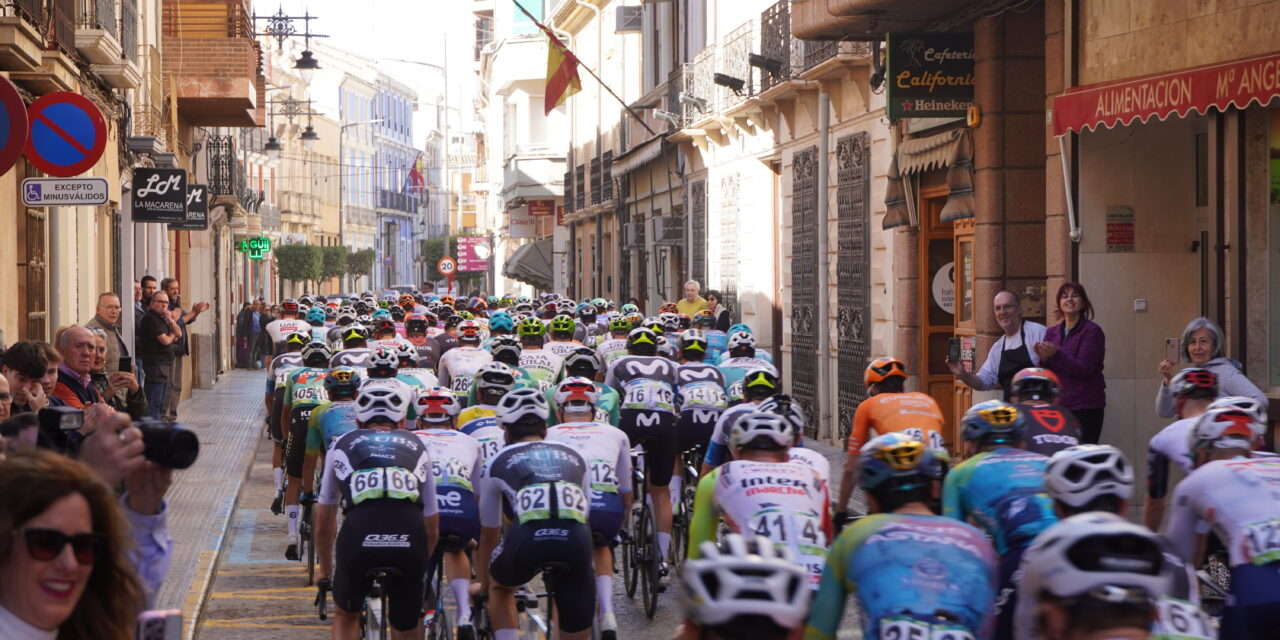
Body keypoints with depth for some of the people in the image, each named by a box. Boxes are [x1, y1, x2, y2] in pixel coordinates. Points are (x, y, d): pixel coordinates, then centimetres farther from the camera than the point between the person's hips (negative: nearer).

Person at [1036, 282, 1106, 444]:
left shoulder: (1092, 331, -3)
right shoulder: (1051, 333, 13)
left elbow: (1084, 369, -12)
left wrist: (1055, 354, -22)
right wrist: (1043, 359, -10)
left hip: (1085, 407, -5)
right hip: (1057, 406, 5)